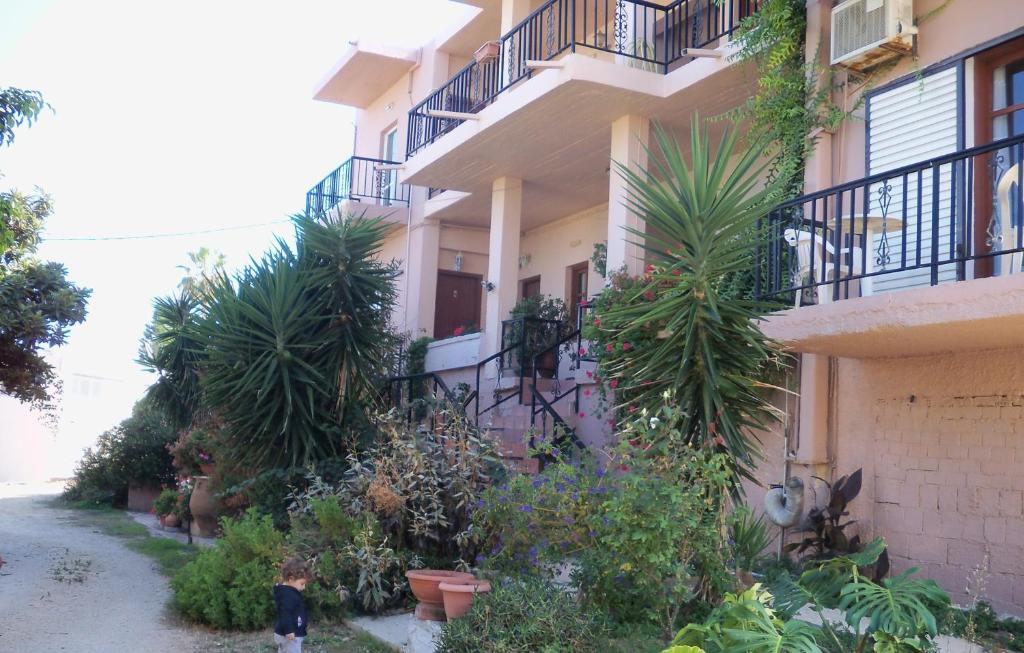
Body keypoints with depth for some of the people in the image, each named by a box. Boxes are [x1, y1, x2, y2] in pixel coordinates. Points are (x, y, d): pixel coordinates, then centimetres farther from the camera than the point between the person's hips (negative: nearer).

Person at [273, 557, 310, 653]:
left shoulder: (284, 591, 11)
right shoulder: (288, 595, -22)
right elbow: (286, 613, -31)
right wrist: (289, 630, -33)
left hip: (283, 634, 11)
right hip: (290, 636, -11)